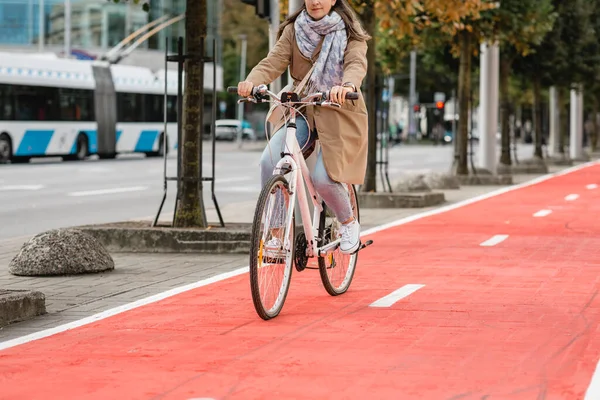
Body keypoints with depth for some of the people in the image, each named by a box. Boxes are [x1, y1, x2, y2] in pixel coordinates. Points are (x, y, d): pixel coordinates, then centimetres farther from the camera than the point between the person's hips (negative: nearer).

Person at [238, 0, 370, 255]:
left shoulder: (349, 33, -2)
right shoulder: (293, 31, 5)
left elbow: (357, 64, -21)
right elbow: (273, 62, -8)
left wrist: (347, 85, -45)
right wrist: (252, 82, -31)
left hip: (340, 113, -3)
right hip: (302, 112, 3)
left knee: (322, 178, -18)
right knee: (270, 161, -21)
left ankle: (349, 223, 14)